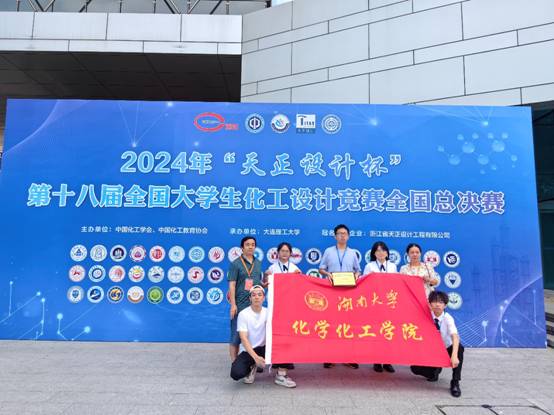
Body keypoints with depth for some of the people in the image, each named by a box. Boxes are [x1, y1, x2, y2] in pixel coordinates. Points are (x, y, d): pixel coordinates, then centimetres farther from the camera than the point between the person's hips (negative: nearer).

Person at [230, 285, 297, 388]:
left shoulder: (267, 312, 0)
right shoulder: (243, 314, -11)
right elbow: (244, 338, -18)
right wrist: (256, 357, -29)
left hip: (263, 348, 2)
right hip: (248, 351, -2)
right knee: (236, 373, -30)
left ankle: (281, 375, -12)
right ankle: (251, 368, 6)